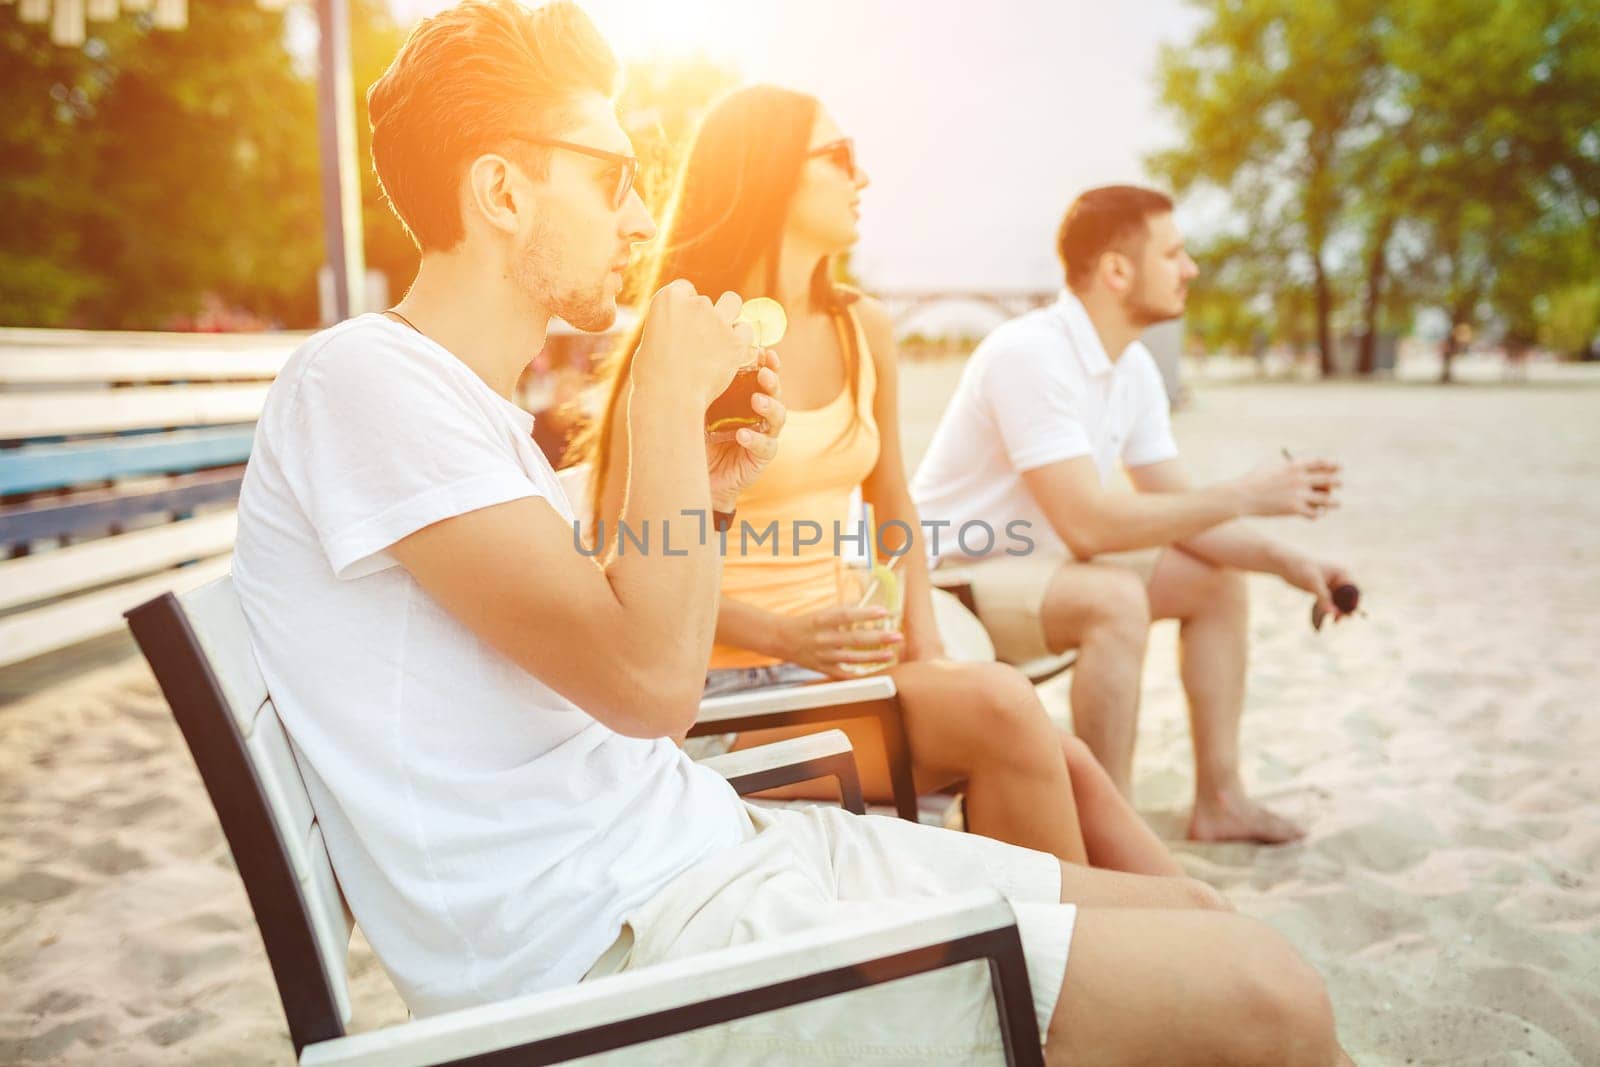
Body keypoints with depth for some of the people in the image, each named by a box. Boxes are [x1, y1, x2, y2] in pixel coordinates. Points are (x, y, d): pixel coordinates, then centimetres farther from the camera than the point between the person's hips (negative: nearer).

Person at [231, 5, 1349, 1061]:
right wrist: (674, 392, -10)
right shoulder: (358, 380, -13)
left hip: (707, 846, 9)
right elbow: (651, 683, -22)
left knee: (1186, 915, 7)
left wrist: (701, 493, 6)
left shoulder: (478, 408, 17)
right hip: (612, 940, -9)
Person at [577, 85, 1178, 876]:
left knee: (1070, 765, -17)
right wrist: (783, 636, -20)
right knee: (1001, 706, -26)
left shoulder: (864, 329, 10)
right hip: (737, 686, -5)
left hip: (842, 663, 6)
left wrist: (924, 646, 3)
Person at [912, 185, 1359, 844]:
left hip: (1045, 563, 9)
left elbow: (1181, 506, 6)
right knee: (1115, 598, -33)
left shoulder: (1134, 368, 4)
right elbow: (1089, 523, -31)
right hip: (954, 577, -9)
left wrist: (1285, 561, -8)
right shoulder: (1029, 354, -25)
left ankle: (1219, 800, 11)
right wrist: (1245, 496, -25)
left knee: (1219, 580, 6)